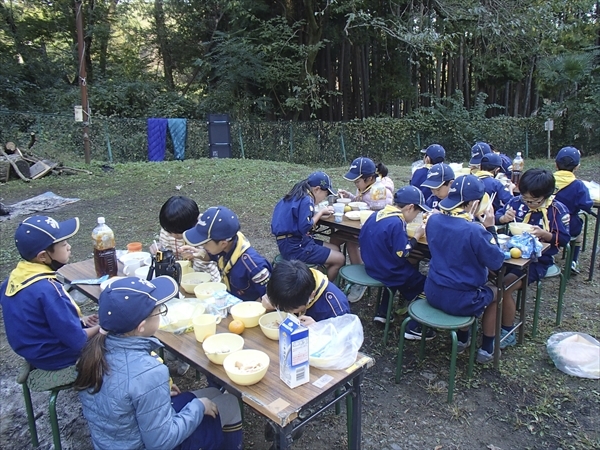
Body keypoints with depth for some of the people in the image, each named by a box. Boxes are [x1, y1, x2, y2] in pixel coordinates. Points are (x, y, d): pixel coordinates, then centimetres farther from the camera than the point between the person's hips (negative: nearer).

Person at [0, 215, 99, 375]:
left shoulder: (14, 278, -6)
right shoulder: (49, 290, -31)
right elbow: (77, 340, -26)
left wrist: (79, 320, 3)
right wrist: (101, 327, -9)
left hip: (34, 351, 8)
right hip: (57, 359, -8)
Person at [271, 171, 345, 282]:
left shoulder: (297, 195, 12)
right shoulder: (306, 200, -16)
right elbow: (305, 227, -21)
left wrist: (322, 212, 4)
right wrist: (321, 212, -8)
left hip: (291, 242, 10)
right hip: (294, 246, -10)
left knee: (335, 249, 16)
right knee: (339, 259, -6)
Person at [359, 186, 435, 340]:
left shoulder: (377, 215, 0)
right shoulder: (397, 223, -25)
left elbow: (362, 238, 9)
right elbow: (402, 254, -24)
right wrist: (416, 236, -10)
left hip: (372, 266, 9)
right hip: (387, 272, -8)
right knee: (423, 284, 8)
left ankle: (382, 313, 35)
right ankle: (413, 328, 10)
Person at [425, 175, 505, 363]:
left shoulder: (433, 220, -6)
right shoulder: (475, 230, -25)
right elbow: (496, 262, -12)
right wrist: (490, 228, -6)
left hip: (432, 293, 5)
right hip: (459, 301, -5)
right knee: (495, 291, 26)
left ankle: (462, 340, 47)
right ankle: (486, 349, 36)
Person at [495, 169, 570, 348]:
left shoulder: (558, 210, -5)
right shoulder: (517, 202, 2)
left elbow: (564, 239, -2)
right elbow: (496, 216, 11)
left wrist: (544, 234, -21)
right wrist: (503, 218, -13)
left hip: (537, 260, -4)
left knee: (504, 286, -24)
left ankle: (507, 333, -5)